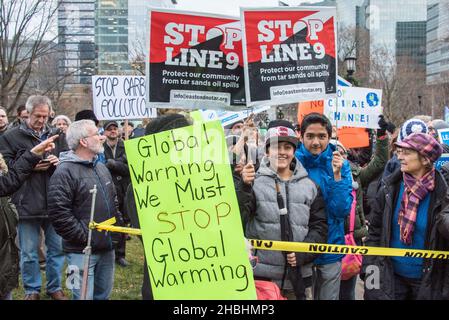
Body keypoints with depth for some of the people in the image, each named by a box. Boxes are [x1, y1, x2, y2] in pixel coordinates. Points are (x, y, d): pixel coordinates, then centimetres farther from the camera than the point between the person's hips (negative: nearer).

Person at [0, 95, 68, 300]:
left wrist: (58, 161, -6)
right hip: (26, 204, -3)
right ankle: (32, 290, 21)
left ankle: (55, 287, 26)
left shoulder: (56, 137, 10)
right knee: (29, 252, 6)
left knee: (57, 248, 11)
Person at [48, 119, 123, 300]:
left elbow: (113, 202, 25)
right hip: (81, 251, -8)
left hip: (107, 248, 8)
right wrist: (84, 237, -18)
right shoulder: (65, 172, -13)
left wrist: (119, 226, 12)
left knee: (103, 295, 16)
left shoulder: (101, 168, 15)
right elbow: (59, 213, -21)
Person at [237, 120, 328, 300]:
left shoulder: (309, 186, 9)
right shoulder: (255, 182, 0)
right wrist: (244, 187, -27)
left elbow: (319, 225, 8)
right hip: (261, 275, -2)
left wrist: (302, 253, -6)